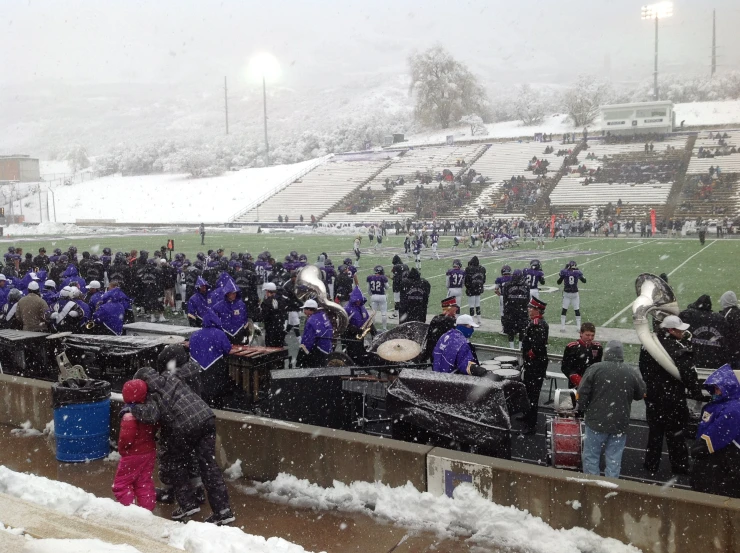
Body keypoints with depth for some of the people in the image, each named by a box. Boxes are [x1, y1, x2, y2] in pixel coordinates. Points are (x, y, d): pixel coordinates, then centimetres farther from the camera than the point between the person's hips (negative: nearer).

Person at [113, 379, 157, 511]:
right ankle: (147, 507, 19)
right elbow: (154, 430, 10)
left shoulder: (129, 416, -25)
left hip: (133, 455, -7)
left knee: (121, 483, 9)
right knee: (144, 482, 17)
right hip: (149, 451, 7)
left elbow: (126, 438, -25)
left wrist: (121, 449, -6)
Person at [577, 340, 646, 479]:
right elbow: (641, 394, 10)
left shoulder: (595, 368, -10)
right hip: (620, 424, 2)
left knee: (591, 456, 9)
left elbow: (582, 394, -9)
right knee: (614, 460, 10)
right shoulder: (632, 373, -4)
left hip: (596, 421, -2)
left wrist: (583, 409, 7)